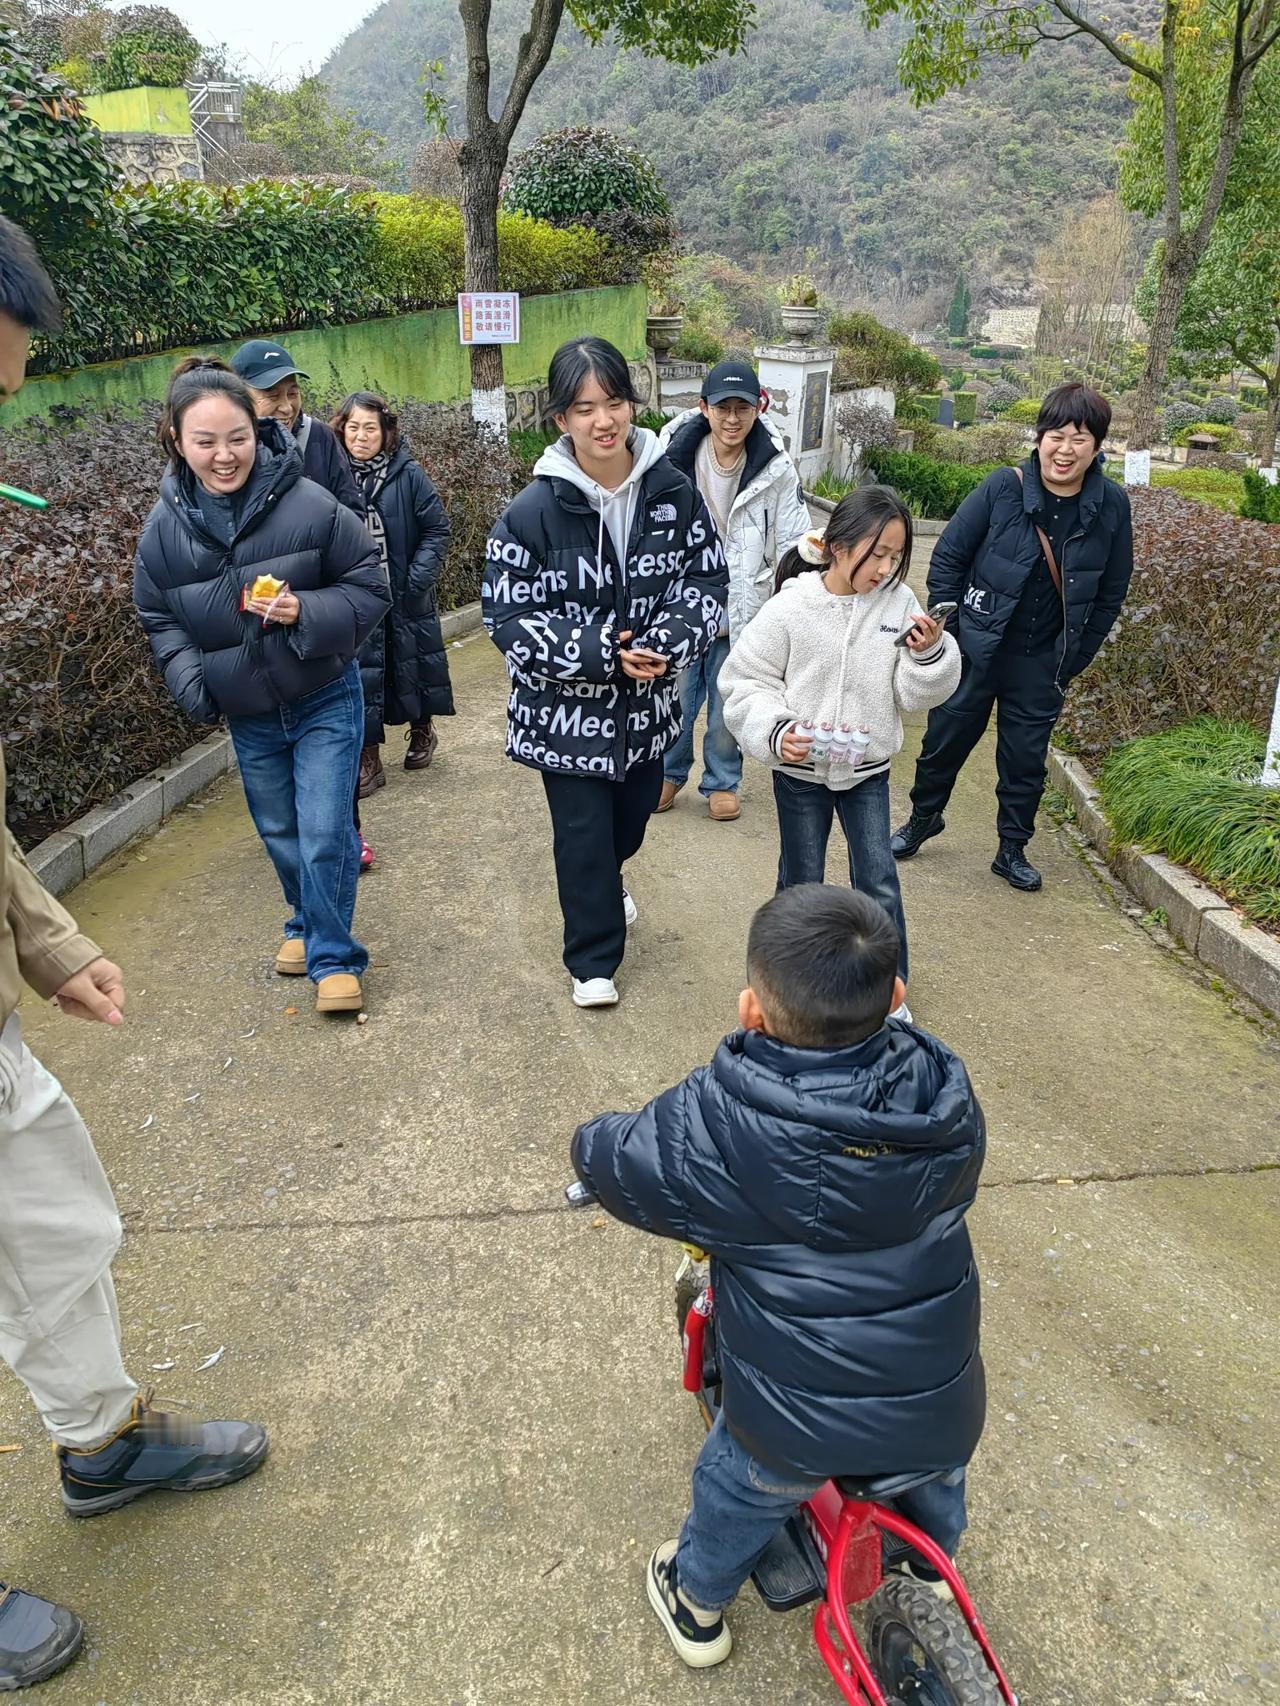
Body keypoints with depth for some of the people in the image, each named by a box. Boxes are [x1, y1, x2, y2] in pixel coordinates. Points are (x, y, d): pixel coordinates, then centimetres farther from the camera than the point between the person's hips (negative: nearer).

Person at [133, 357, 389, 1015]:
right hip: (246, 713, 4)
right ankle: (308, 922, 44)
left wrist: (306, 612, -28)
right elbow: (160, 620, 5)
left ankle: (333, 956, 14)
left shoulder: (311, 505, -19)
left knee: (325, 837, -6)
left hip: (325, 701, -4)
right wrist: (189, 680, -10)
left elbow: (370, 590, -12)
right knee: (279, 832, 19)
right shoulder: (165, 527, -7)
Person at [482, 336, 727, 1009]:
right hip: (565, 708, -4)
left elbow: (708, 578, -1)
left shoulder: (673, 492, -6)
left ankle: (607, 886, 58)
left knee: (632, 815, 23)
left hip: (647, 702, 4)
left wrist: (665, 644, -19)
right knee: (582, 833, 5)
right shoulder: (535, 510, -17)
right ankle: (593, 959, 26)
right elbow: (509, 616, -15)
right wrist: (598, 654, -25)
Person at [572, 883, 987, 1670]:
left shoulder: (716, 1127, -25)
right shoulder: (945, 1093, -14)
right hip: (943, 1412, 4)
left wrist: (600, 1145, 15)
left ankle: (697, 1605, 54)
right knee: (938, 1474, 38)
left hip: (796, 1426, -3)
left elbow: (602, 1157, -9)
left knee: (735, 1489, 29)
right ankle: (934, 1562, 65)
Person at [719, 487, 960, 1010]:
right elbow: (745, 680, -9)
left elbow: (914, 694, -3)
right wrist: (773, 731, -23)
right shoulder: (791, 607, -15)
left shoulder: (899, 603, -8)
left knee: (880, 883, 5)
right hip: (799, 770, -1)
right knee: (802, 882, 13)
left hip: (867, 771, 2)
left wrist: (929, 655, -22)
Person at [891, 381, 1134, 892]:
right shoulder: (1004, 487, -12)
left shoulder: (1111, 505, -5)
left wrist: (1072, 660, 3)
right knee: (947, 736, 11)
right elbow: (948, 556, -4)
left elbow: (1110, 593, 5)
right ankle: (923, 817, 36)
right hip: (976, 649, -1)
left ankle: (1013, 849, 26)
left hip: (1043, 661, 1)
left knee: (1026, 756, 9)